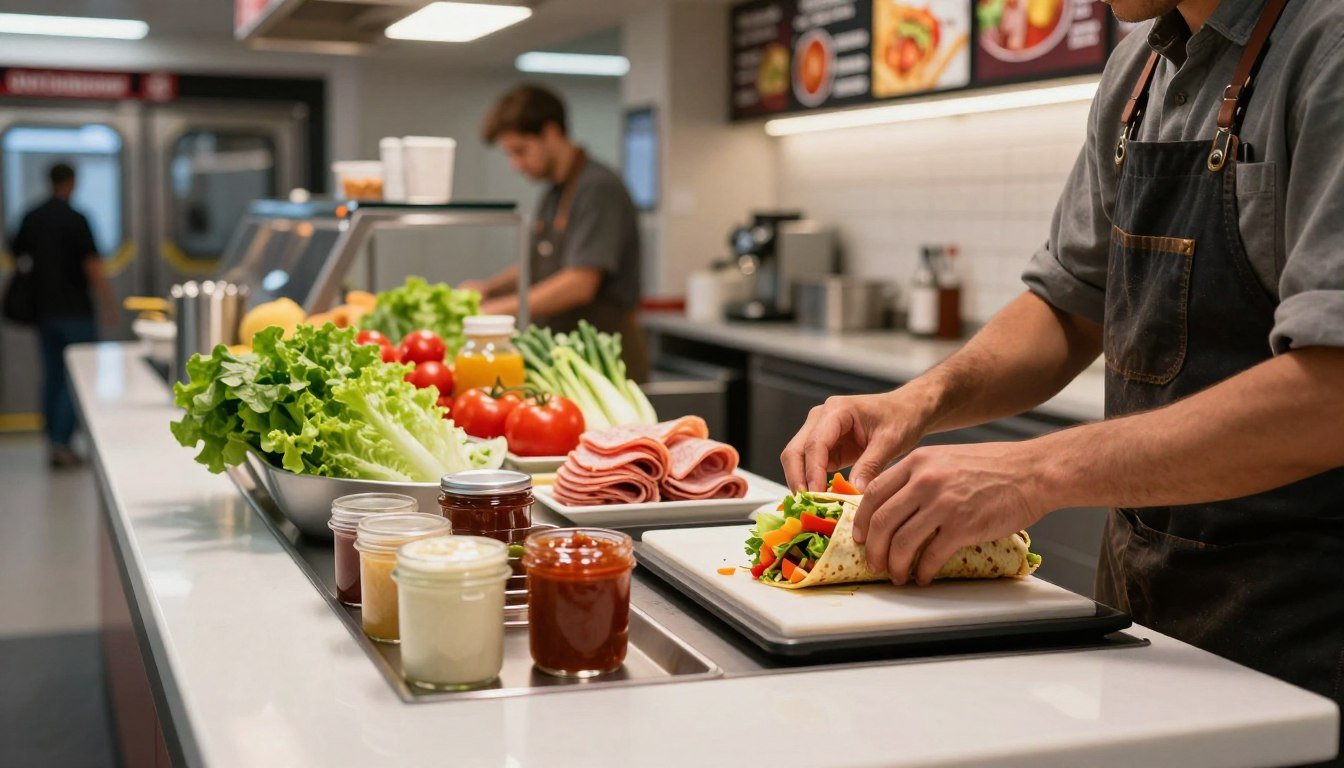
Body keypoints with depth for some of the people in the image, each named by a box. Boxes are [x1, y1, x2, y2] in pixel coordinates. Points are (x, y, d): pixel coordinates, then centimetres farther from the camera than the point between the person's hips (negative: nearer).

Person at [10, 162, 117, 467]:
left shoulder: (31, 219, 5)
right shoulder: (76, 220, -12)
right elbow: (93, 268, -15)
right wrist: (109, 306, -10)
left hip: (44, 310, 6)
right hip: (75, 311, -6)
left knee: (52, 376, 12)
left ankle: (55, 442, 15)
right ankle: (61, 443, -8)